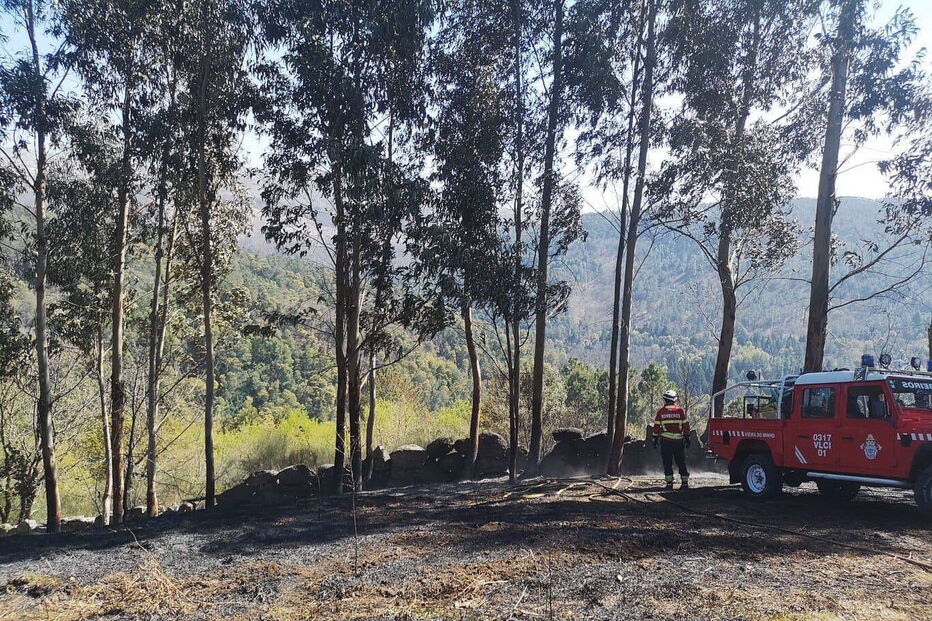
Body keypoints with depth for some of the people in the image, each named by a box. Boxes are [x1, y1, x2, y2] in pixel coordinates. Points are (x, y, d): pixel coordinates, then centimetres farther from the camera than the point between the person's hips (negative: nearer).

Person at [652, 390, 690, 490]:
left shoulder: (661, 412, 0)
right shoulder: (680, 411, 2)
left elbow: (656, 426, 1)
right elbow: (686, 425, 3)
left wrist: (655, 439, 8)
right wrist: (687, 438, 9)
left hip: (665, 440, -1)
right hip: (679, 440, 1)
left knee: (667, 463, 4)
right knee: (681, 462, 9)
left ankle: (669, 483, 0)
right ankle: (685, 483, 7)